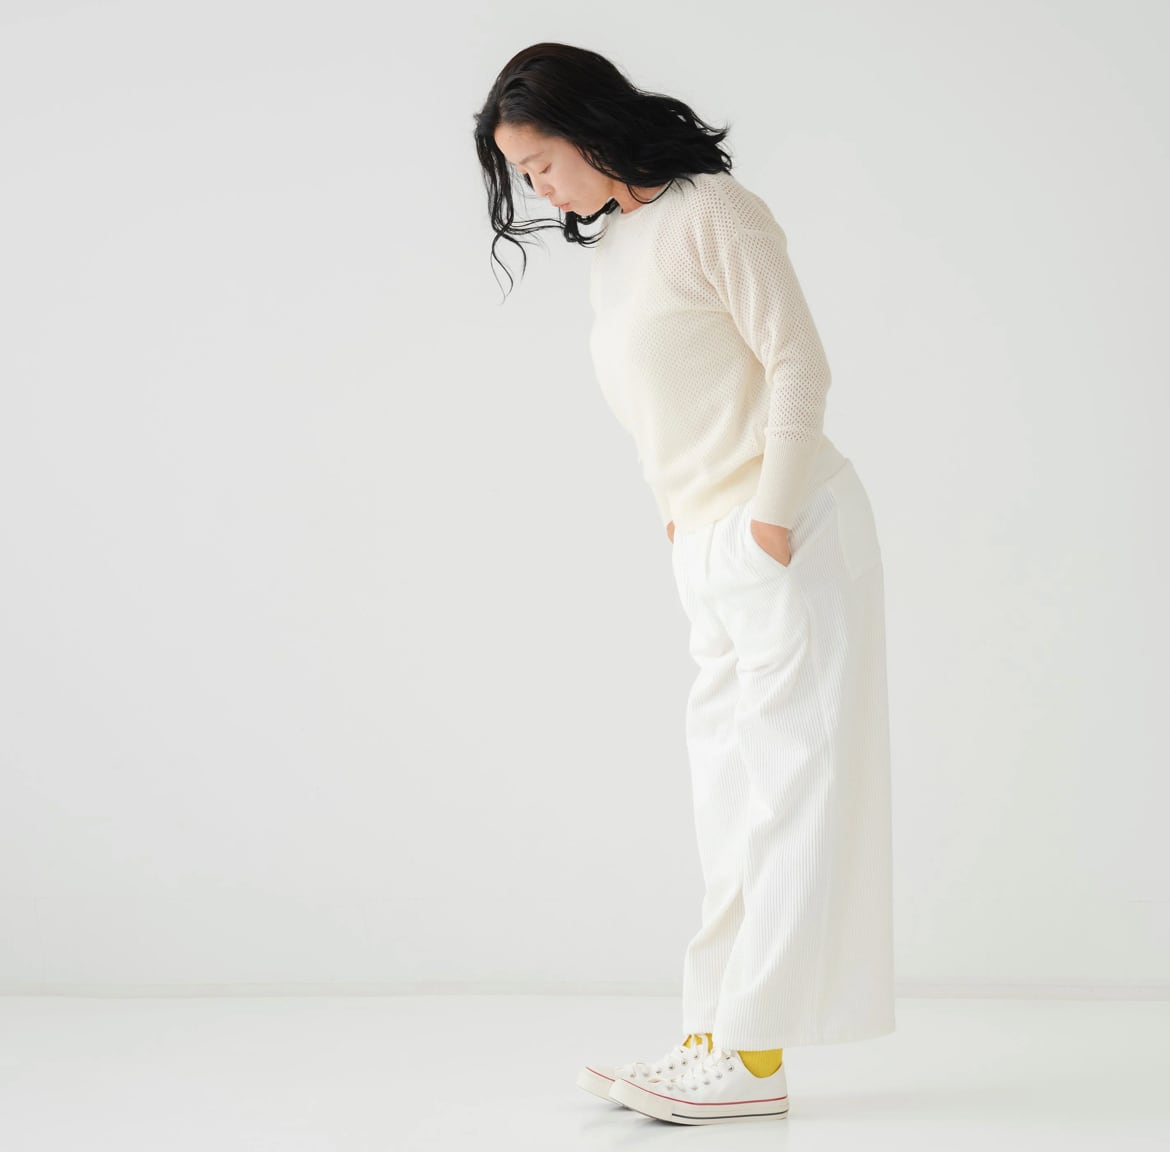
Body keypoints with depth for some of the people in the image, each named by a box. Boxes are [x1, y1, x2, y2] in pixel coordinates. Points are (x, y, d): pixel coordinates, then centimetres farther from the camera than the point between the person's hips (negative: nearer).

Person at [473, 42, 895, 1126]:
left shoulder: (710, 213, -9)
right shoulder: (607, 251, 15)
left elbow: (798, 365, -13)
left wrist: (771, 525, -15)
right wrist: (685, 519, 10)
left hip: (789, 532, -8)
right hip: (705, 550, 8)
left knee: (787, 785, -6)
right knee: (729, 794, 7)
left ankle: (755, 1052, -5)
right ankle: (714, 1036, 11)